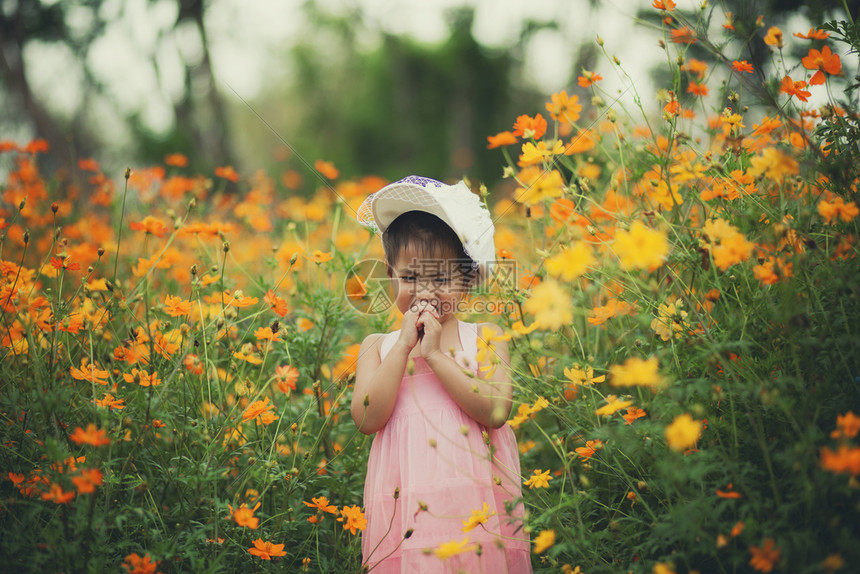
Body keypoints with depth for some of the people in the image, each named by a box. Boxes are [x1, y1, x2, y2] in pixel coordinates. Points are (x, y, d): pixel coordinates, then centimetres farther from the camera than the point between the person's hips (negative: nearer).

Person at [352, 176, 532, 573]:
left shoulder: (485, 339, 3)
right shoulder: (377, 347, 8)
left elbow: (496, 412, -11)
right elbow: (366, 419, -7)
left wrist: (436, 354, -14)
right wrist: (403, 346, -11)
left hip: (473, 504, -1)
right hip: (405, 503, 1)